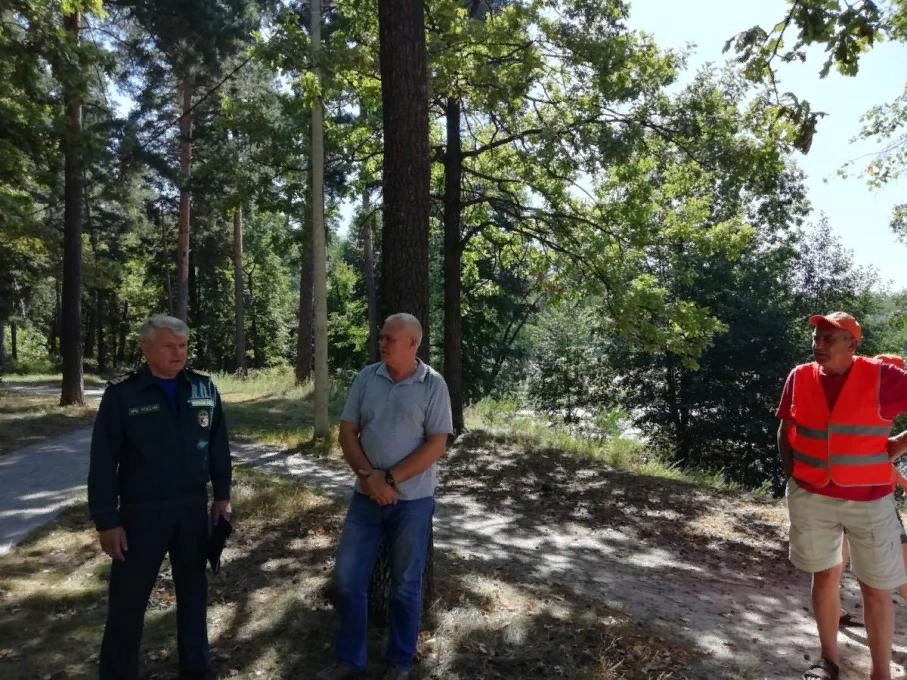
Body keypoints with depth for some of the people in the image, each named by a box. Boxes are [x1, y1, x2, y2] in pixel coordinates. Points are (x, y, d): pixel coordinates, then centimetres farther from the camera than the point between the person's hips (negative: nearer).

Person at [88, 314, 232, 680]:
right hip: (141, 511, -3)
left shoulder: (204, 387, -1)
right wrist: (106, 520, -10)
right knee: (128, 598, 8)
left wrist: (222, 494, 6)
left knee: (193, 589, 16)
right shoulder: (121, 393, -11)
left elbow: (219, 445, 7)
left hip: (193, 507, 3)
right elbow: (103, 461, -9)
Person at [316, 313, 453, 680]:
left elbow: (437, 445, -12)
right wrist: (368, 476, -13)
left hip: (412, 500, -3)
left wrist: (391, 479, -15)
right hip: (366, 496, 3)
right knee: (348, 578, 9)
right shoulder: (366, 378, 0)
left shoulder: (433, 384, -9)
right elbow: (347, 433, 1)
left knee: (405, 585, 11)